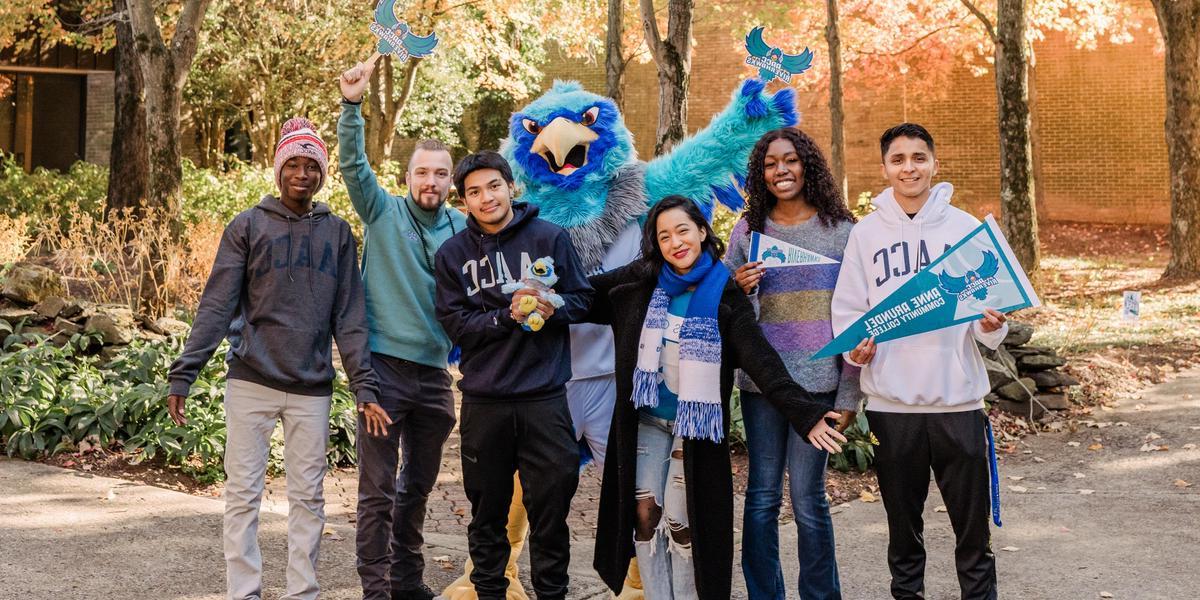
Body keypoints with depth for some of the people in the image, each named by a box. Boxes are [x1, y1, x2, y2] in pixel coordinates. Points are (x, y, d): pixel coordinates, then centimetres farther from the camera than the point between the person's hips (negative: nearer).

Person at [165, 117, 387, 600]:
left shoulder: (337, 233, 8)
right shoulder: (247, 227, 2)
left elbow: (349, 318, 5)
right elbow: (215, 307, -3)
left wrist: (364, 387, -2)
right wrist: (183, 374, -10)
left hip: (312, 389, 2)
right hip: (251, 383, -2)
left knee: (308, 497, 7)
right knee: (242, 495, 1)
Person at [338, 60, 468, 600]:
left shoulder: (464, 229, 6)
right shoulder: (384, 213, -2)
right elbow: (352, 164, -15)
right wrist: (352, 105, -27)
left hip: (435, 372, 4)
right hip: (385, 366, -4)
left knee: (419, 485, 16)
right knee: (378, 488, -2)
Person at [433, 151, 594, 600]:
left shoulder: (550, 238, 0)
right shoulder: (452, 254, 4)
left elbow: (582, 300, 4)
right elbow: (454, 323, -3)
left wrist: (553, 308, -17)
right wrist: (507, 316, -19)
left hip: (544, 396, -1)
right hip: (483, 399, 1)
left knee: (550, 505, 4)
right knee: (487, 508, 12)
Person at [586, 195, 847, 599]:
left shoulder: (725, 296, -9)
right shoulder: (641, 282, -2)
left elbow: (760, 360, -17)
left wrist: (805, 414, -27)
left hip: (695, 425, -3)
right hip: (647, 420, 3)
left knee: (683, 521, -1)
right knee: (645, 513, 2)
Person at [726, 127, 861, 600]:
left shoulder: (840, 229, 2)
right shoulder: (748, 229, 8)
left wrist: (849, 396, -3)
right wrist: (738, 290, -9)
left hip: (817, 380, -2)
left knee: (808, 497, -2)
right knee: (762, 496, 5)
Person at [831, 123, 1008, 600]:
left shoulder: (965, 227, 3)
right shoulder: (866, 233, 5)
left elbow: (989, 302, 6)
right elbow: (847, 310, 7)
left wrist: (991, 325, -16)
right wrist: (855, 348, -13)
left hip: (958, 398, -1)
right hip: (890, 401, 1)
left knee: (972, 526, 5)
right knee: (903, 525, 12)